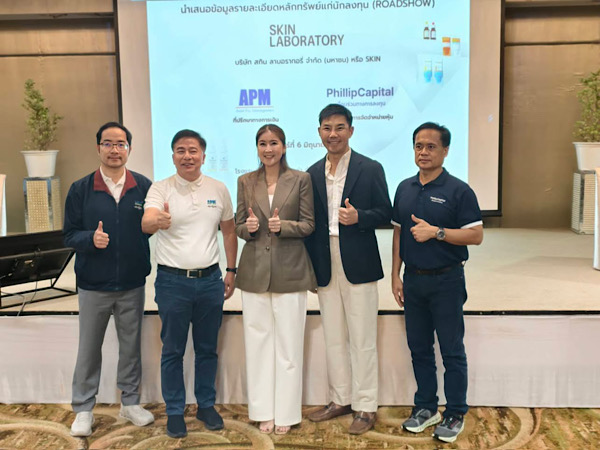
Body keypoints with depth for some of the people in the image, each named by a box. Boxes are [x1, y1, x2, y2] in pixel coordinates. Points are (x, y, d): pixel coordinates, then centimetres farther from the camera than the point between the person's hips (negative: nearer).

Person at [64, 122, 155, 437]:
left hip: (133, 285, 1)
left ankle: (130, 402, 31)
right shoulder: (80, 189, -4)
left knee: (131, 345, 14)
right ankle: (83, 409, 27)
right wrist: (91, 238, -22)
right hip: (93, 285, 0)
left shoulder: (144, 186, -3)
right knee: (89, 348, 11)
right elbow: (69, 235, -4)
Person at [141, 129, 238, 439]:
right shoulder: (160, 189, -6)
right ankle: (174, 411, 24)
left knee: (207, 348, 14)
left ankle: (206, 405, 30)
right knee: (173, 350, 9)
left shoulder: (218, 189, 3)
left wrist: (231, 270, 7)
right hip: (172, 281, -2)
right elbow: (146, 224, -24)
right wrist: (158, 221, -47)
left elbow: (229, 231, 12)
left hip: (210, 279, 3)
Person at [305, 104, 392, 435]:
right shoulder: (313, 173, 10)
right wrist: (309, 266, 6)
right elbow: (310, 221, 10)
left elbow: (385, 214, -2)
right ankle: (340, 400, 29)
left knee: (362, 340, 3)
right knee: (333, 339, 14)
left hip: (358, 266, -4)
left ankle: (365, 407, 16)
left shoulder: (370, 169, -2)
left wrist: (359, 217, -21)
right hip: (325, 267, 5)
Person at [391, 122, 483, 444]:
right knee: (419, 347, 13)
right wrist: (396, 276, 8)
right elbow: (398, 233, 11)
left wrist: (436, 232, -21)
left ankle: (455, 414, 19)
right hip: (413, 280, 5)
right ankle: (425, 407, 28)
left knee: (451, 350, 5)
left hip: (446, 281, -5)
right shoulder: (404, 188, 8)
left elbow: (476, 235, -11)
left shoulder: (458, 190, -8)